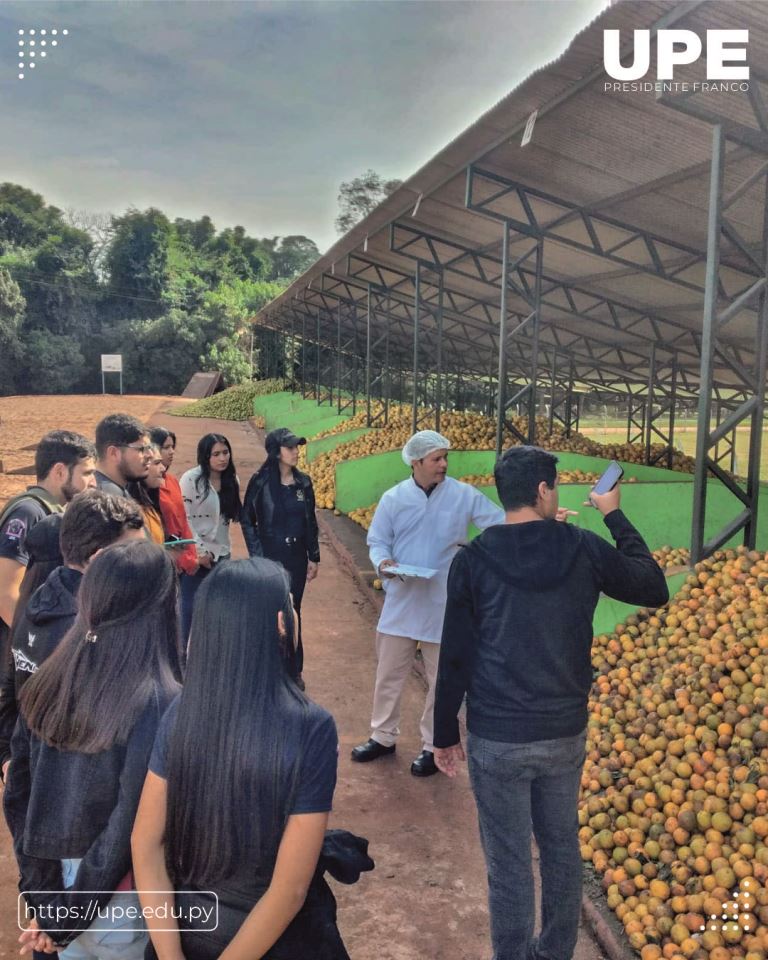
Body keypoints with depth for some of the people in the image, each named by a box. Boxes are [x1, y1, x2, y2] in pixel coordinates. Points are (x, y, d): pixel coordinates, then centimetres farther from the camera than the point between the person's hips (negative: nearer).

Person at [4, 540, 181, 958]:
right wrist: (66, 919, -10)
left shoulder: (46, 684, -7)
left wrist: (45, 898, 2)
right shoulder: (161, 705, -25)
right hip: (115, 902, -5)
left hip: (59, 885, 5)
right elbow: (129, 828, -22)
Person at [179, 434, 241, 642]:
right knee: (191, 608, 3)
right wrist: (199, 551, -14)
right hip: (196, 555, -5)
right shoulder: (191, 479, -13)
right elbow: (183, 517, -14)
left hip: (221, 553, 5)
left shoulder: (231, 480, 5)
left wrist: (223, 547, 8)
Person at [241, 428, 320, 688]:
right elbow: (247, 520, -2)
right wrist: (257, 555, -6)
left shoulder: (303, 482, 2)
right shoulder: (260, 482, -9)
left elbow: (311, 522, 8)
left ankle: (293, 670, 22)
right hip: (270, 557, -3)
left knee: (293, 612, 11)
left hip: (296, 557, 4)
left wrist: (313, 557, 8)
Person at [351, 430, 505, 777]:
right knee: (389, 674, 14)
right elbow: (377, 541, 3)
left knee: (442, 680, 10)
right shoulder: (394, 498, -2)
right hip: (401, 602, 2)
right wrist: (383, 563, -18)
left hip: (444, 605, -1)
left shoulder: (464, 495, -6)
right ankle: (383, 737, 33)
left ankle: (433, 746, 27)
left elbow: (503, 525, -6)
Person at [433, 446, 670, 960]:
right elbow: (655, 590, 9)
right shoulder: (585, 549, -6)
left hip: (496, 738, -2)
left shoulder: (472, 560, -10)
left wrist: (445, 733, 7)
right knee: (562, 848, 21)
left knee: (509, 863, 9)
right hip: (566, 731, 3)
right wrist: (615, 516, 15)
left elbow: (455, 657, -6)